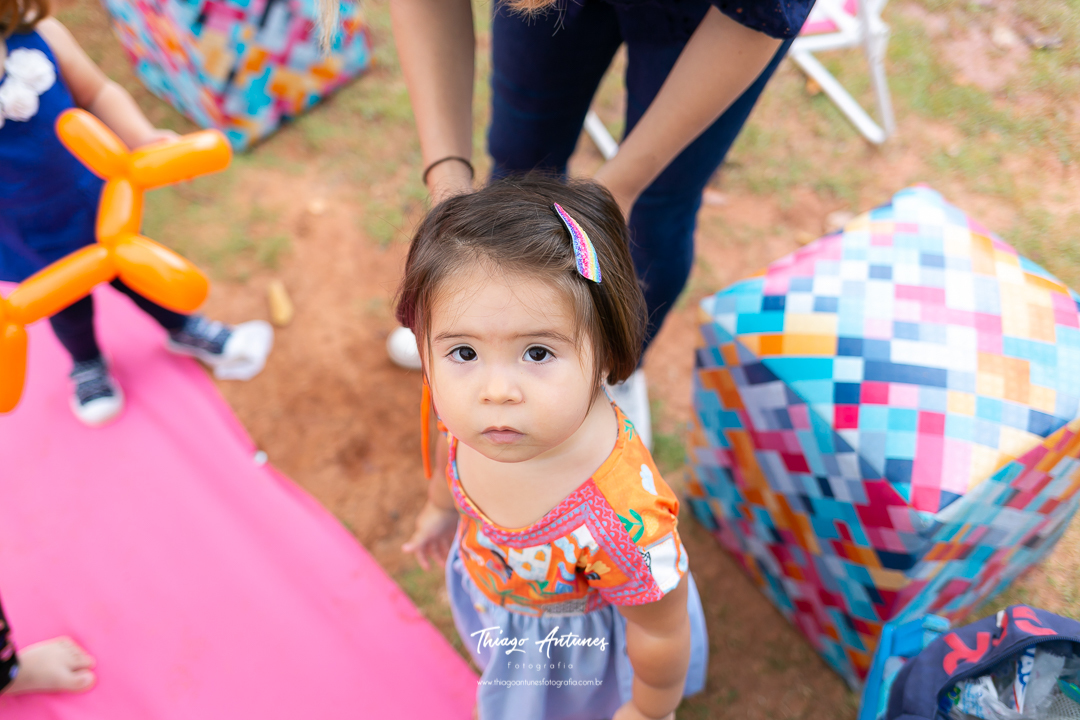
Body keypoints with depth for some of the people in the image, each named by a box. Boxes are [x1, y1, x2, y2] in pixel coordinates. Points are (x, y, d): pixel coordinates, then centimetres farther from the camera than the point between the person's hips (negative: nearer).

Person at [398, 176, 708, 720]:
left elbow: (660, 631, -29)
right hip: (487, 582, 5)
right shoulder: (465, 407, -31)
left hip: (578, 635, -4)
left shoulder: (623, 524, -49)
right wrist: (441, 505, 15)